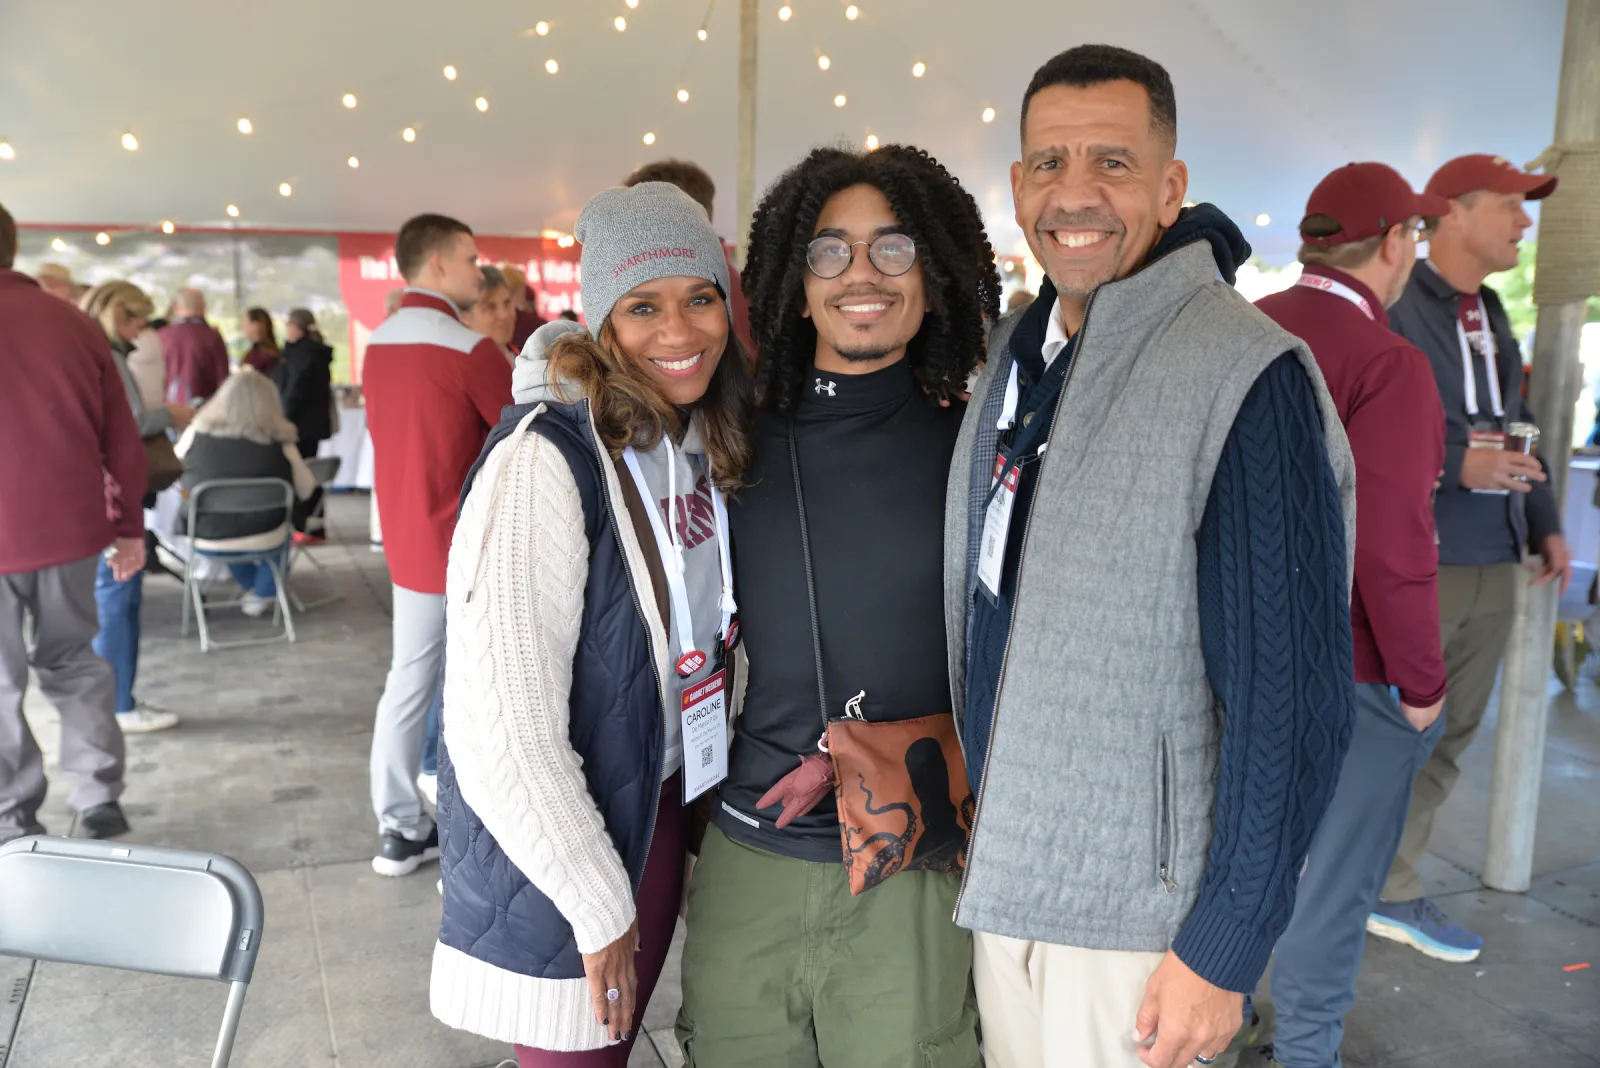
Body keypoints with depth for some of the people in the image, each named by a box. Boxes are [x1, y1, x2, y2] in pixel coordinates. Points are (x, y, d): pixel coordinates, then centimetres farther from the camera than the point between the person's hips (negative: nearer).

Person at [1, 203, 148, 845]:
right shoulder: (74, 324, 4)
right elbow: (122, 439, 6)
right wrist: (130, 525, 14)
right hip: (71, 529, 4)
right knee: (72, 664, 18)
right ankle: (100, 801, 22)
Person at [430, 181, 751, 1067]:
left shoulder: (700, 448, 2)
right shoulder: (545, 461, -24)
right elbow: (502, 735, -25)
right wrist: (599, 907, -16)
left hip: (662, 813, 7)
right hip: (553, 859, -7)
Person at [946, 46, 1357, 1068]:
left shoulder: (1248, 377, -19)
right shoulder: (1015, 350, 3)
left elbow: (1291, 690, -19)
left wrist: (1227, 947, -16)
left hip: (1137, 899, -6)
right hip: (1002, 863, 7)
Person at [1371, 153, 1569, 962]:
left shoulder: (1492, 316, 17)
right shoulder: (1391, 307, -9)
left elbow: (1512, 429, 23)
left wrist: (1545, 523, 16)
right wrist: (1457, 463, -23)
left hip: (1493, 563, 8)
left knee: (1447, 737, 13)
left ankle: (1390, 890, 25)